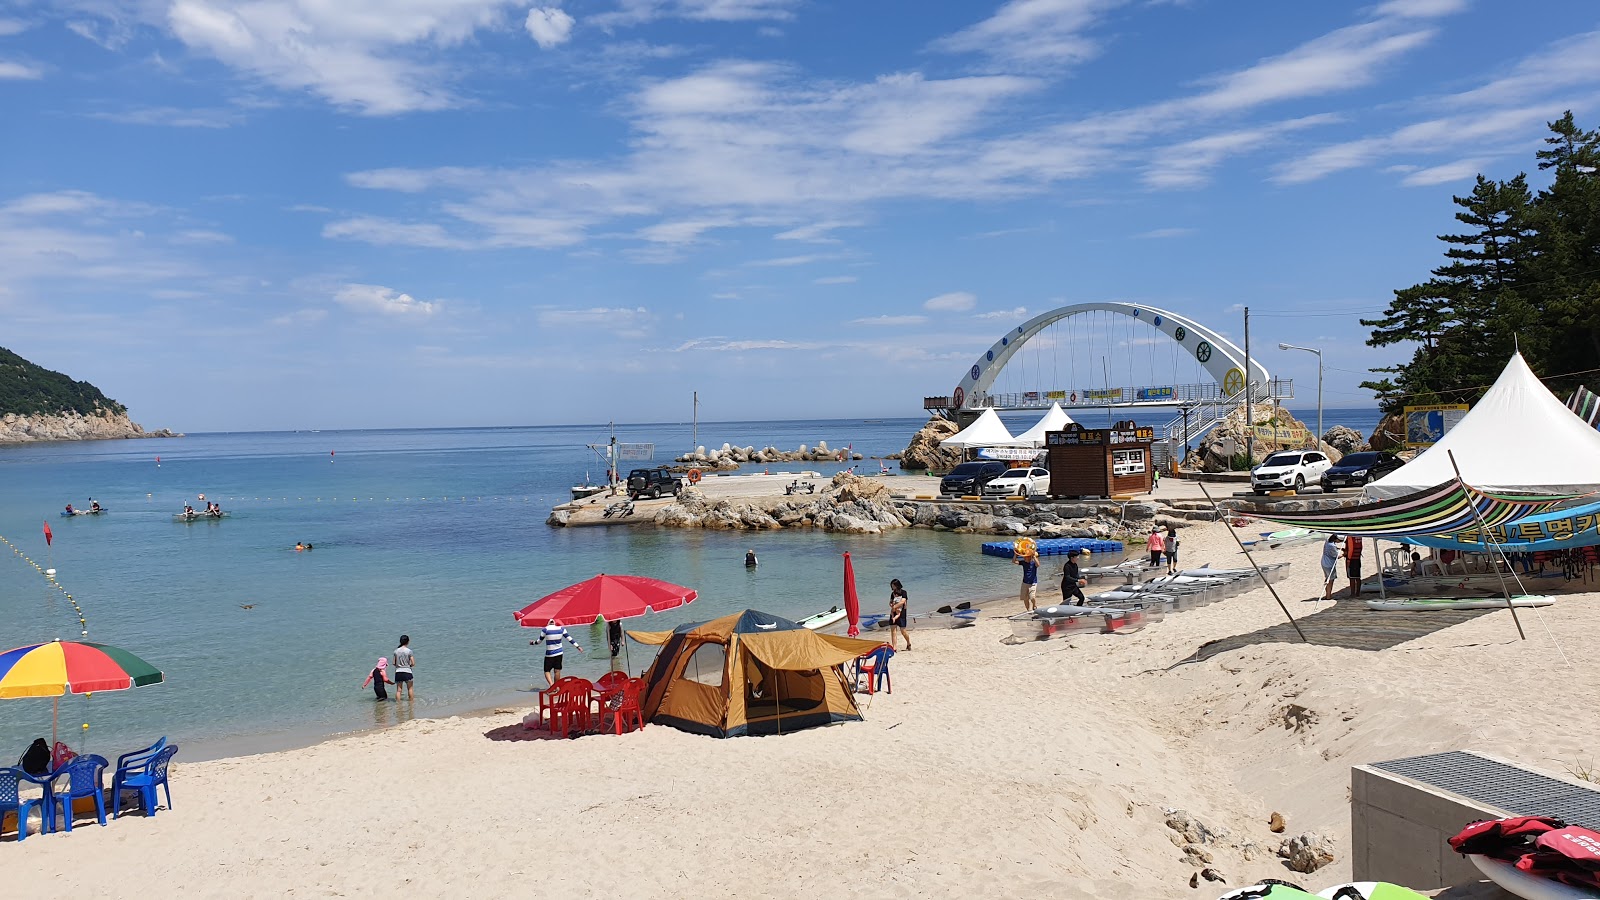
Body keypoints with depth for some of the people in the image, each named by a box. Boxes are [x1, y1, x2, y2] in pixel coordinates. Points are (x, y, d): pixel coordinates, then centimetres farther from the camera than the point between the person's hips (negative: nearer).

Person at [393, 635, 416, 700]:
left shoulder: (396, 651, 1)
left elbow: (394, 663, 4)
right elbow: (413, 664, -8)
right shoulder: (409, 651, -8)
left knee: (398, 690, 6)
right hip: (407, 671, -3)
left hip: (398, 672, 3)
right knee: (410, 688, 12)